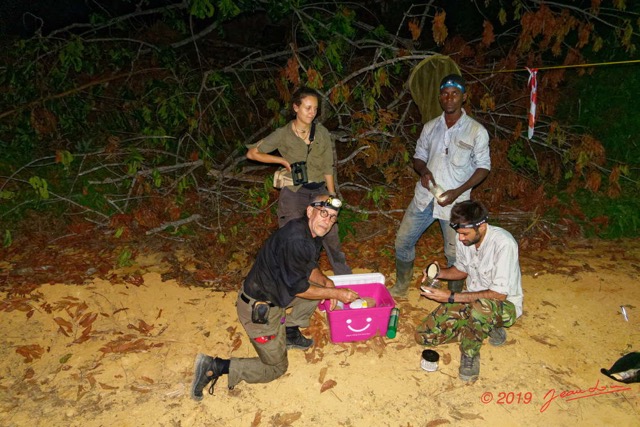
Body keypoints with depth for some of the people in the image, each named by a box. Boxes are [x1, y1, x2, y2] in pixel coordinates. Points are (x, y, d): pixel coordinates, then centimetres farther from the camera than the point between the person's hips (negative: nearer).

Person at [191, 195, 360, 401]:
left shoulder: (312, 234, 0)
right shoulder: (295, 240, -30)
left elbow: (310, 268, 13)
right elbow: (298, 288, -23)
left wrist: (327, 282, -6)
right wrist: (337, 294, -15)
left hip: (273, 293, 9)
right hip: (259, 309, -9)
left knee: (319, 285, 11)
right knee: (276, 368, 6)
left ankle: (290, 333, 20)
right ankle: (215, 367, 6)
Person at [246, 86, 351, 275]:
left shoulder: (322, 133, 0)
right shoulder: (283, 134, -8)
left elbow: (328, 168, 4)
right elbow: (252, 153, -4)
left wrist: (332, 196, 4)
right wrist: (282, 160, -9)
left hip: (320, 192, 3)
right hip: (294, 194, -2)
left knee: (331, 236, 11)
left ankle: (345, 278, 30)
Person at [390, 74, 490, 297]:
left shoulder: (477, 131, -5)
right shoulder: (430, 127, 8)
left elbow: (483, 167, -2)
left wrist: (458, 191, -15)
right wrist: (423, 171, -9)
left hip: (454, 201, -4)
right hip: (424, 196, 4)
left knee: (455, 253, 5)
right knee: (403, 241, 9)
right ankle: (400, 287, 30)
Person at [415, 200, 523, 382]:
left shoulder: (503, 243, -28)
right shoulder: (463, 239, -8)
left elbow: (499, 294, -28)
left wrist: (452, 297, -28)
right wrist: (439, 273, -11)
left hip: (505, 305, -6)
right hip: (472, 301, 6)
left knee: (480, 307, -43)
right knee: (424, 335, -7)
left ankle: (470, 352, -11)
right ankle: (485, 328, 9)